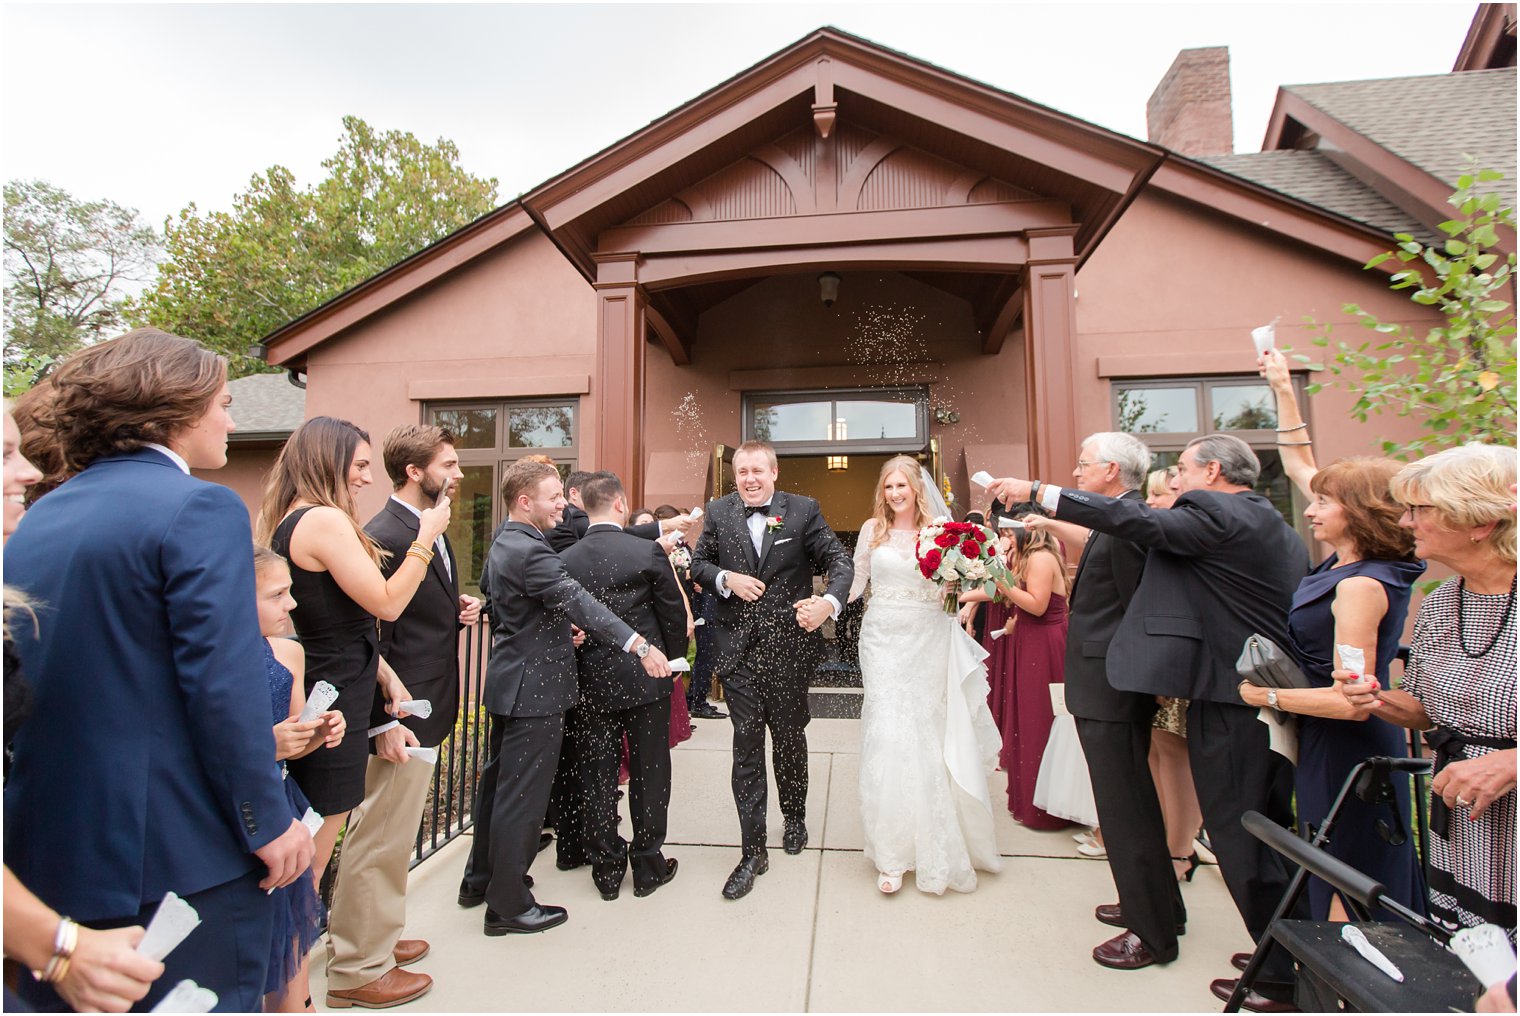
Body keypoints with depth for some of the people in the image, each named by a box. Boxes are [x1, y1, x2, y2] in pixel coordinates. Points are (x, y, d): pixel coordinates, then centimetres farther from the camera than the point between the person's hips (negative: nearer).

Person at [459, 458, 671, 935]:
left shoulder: (504, 545, 11)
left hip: (510, 681, 11)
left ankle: (479, 880, 38)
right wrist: (639, 644, -39)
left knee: (498, 784, 22)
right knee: (522, 795, 2)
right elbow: (578, 601, -33)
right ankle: (508, 905, 16)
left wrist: (559, 634, 9)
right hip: (533, 688, -11)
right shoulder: (528, 551, -22)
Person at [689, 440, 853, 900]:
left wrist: (830, 601, -27)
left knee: (790, 738, 18)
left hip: (790, 646, 0)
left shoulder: (803, 510, -4)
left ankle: (795, 819, 45)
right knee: (746, 746, 3)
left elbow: (839, 559, -7)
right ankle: (753, 852, 17)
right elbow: (698, 563, 9)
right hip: (739, 650, 1)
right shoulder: (718, 512, 2)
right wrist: (725, 579, -12)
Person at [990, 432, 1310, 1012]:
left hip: (1229, 703, -10)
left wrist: (1036, 491, -15)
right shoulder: (1283, 531, 15)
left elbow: (1136, 520, -20)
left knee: (1238, 838, 3)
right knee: (1272, 832, 21)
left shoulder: (1216, 514, -14)